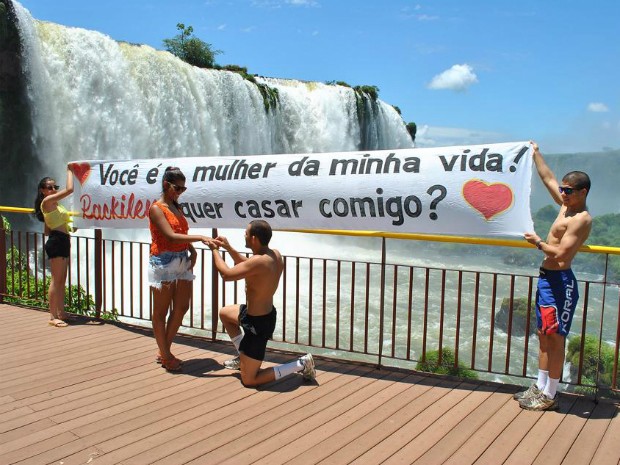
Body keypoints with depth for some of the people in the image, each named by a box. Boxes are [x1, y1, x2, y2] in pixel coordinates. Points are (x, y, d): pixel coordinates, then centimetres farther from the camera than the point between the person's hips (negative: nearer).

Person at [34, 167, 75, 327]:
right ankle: (53, 316, -4)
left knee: (62, 280, 13)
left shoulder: (55, 204, 19)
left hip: (63, 242, 10)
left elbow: (46, 231, 22)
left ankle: (61, 312, 20)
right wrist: (69, 171, -4)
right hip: (56, 242, -10)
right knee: (56, 280, -7)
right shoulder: (47, 201, -8)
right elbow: (69, 189, -17)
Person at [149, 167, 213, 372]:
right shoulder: (156, 208, -11)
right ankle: (166, 356, 15)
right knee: (161, 311, 4)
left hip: (182, 262, 8)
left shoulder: (176, 207, 14)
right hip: (163, 263, -8)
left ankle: (164, 351, 25)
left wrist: (193, 251, 0)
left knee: (181, 308, 10)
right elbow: (171, 236, -23)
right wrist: (200, 237, -28)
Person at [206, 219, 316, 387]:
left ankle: (301, 364, 1)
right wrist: (228, 247, 10)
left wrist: (215, 250, -7)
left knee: (249, 380, 3)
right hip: (264, 314, 9)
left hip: (258, 324, -9)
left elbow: (226, 274, -22)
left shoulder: (259, 261, -32)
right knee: (224, 313, 31)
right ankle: (243, 356, 38)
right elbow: (247, 265, 14)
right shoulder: (275, 254, -5)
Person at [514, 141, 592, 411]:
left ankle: (549, 396, 5)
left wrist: (539, 243, -9)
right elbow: (548, 179, 25)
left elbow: (561, 253, -24)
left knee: (555, 338, -3)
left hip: (560, 281, -10)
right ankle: (540, 387, 24)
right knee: (544, 335, 14)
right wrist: (535, 154, 32)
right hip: (547, 277, 10)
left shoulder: (581, 219, -15)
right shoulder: (566, 206, 11)